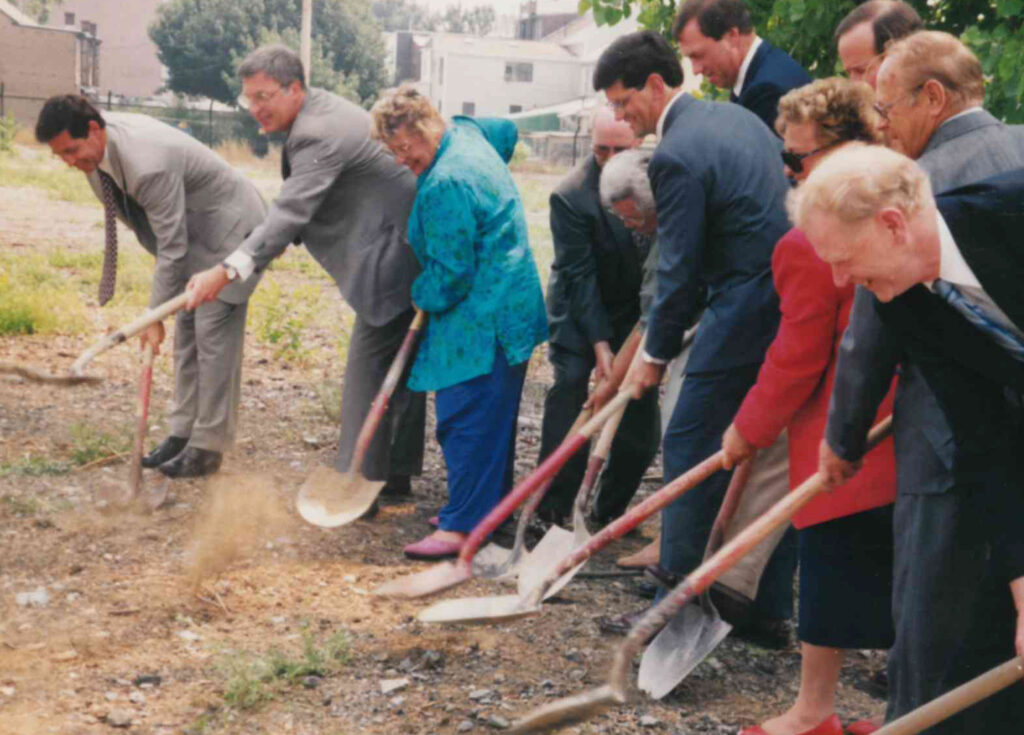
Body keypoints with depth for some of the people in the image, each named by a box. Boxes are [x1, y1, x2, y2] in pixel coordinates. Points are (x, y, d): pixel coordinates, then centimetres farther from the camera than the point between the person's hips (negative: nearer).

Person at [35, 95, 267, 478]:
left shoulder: (149, 165, -35)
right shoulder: (97, 141, -8)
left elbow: (171, 248, -29)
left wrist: (154, 316, -23)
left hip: (231, 227, -9)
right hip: (197, 229, 9)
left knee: (213, 336, -8)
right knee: (186, 332, 10)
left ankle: (208, 446, -1)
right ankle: (183, 431, 17)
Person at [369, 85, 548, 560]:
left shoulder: (447, 186, -23)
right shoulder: (466, 132, 8)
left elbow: (450, 273, -20)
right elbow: (508, 131, 32)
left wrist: (422, 296, -1)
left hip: (482, 319, -11)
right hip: (505, 307, 11)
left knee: (466, 419, -9)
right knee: (491, 416, 18)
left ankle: (462, 525, -7)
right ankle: (491, 506, 29)